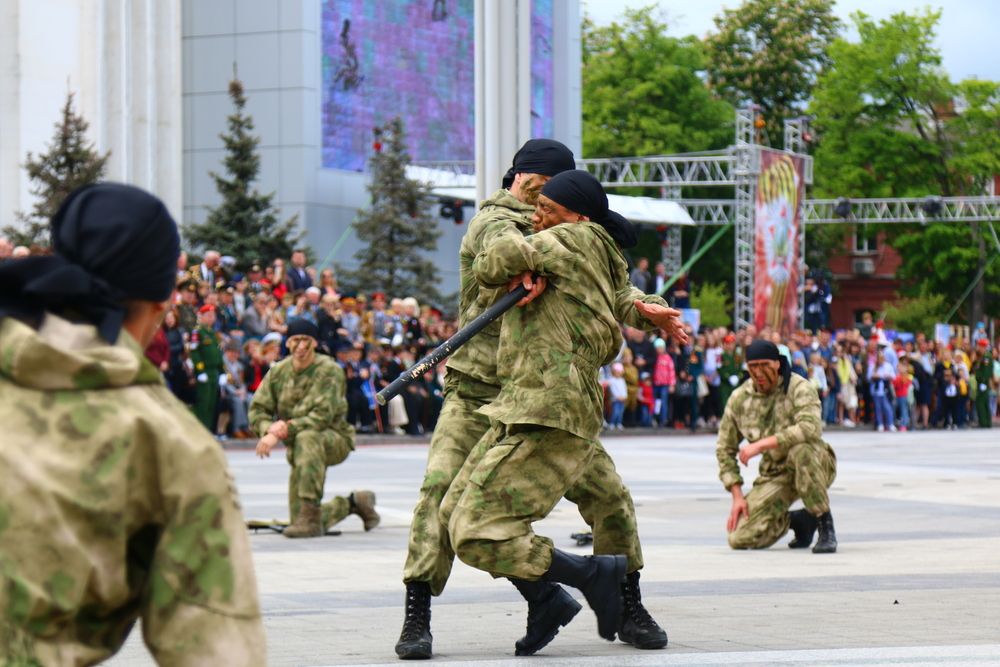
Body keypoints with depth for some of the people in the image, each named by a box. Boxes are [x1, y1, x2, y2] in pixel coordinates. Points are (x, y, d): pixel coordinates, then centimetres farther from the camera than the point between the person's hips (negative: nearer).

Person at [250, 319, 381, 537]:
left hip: (335, 439, -5)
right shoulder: (278, 371, 2)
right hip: (297, 448, 5)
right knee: (298, 521, -1)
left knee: (306, 438, -42)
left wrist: (286, 429, -32)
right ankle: (352, 504, 30)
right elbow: (258, 409, 1)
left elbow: (322, 416, -24)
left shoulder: (329, 370, -14)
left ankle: (311, 515, -40)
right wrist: (268, 430, -22)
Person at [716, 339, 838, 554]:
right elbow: (725, 449, 8)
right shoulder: (739, 398, 1)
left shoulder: (799, 389, -14)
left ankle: (826, 526, -22)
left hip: (815, 465, -4)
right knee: (740, 539, -14)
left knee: (800, 450, -41)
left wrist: (761, 444, -35)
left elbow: (811, 428, -35)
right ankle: (799, 520, 15)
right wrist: (737, 496, -3)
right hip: (774, 475, 4)